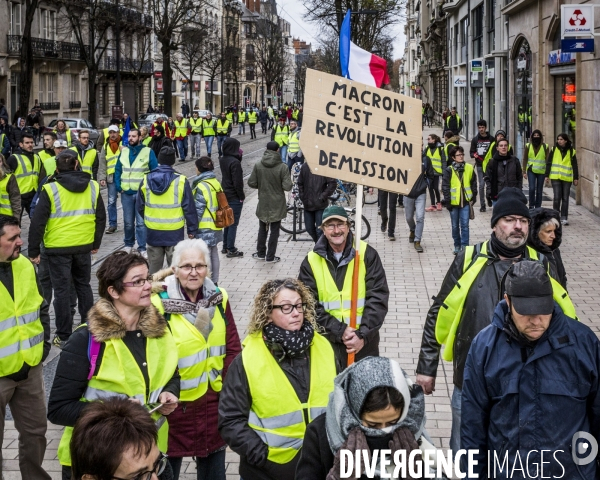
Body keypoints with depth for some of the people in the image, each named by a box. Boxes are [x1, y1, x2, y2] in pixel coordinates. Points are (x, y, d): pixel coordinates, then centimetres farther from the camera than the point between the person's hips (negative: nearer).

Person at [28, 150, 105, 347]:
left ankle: (64, 336, 9)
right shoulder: (92, 187, 0)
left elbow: (37, 222, -11)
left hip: (58, 248, -3)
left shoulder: (50, 189, -11)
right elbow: (101, 217, 7)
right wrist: (96, 243, 19)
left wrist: (34, 250, -3)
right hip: (84, 246, 4)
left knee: (62, 290, 5)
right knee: (83, 285, 18)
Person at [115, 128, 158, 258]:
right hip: (126, 193, 3)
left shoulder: (148, 152, -2)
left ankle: (142, 248, 3)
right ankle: (128, 244, 28)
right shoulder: (124, 151, 10)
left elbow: (155, 172, -2)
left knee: (141, 222, -4)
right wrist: (119, 186, 0)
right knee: (128, 222, 12)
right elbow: (118, 170, 13)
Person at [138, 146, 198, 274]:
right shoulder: (181, 181, -13)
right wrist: (192, 229, 2)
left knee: (154, 265, 14)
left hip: (153, 231, 3)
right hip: (174, 233, -3)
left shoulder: (146, 180, -3)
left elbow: (139, 206, 6)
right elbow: (189, 208, -9)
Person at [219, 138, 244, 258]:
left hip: (225, 195, 8)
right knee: (233, 223, 0)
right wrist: (241, 196, -11)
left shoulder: (222, 160, 2)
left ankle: (225, 246, 26)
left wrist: (239, 156, -4)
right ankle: (231, 250, 5)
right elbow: (237, 182, -22)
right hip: (235, 197, -8)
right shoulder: (235, 162, -22)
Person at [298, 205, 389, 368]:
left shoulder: (367, 254, -3)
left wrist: (363, 335, -16)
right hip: (327, 341, 1)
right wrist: (339, 331, -15)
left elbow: (378, 297, -7)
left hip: (364, 342, -1)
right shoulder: (311, 262, 0)